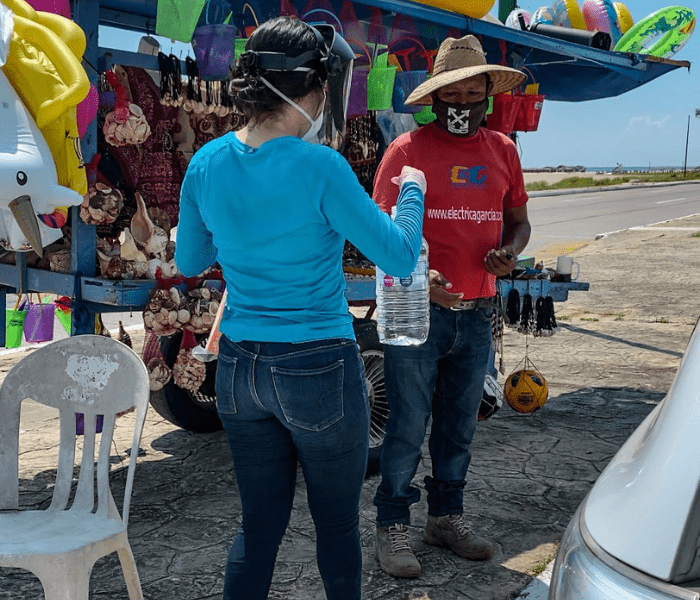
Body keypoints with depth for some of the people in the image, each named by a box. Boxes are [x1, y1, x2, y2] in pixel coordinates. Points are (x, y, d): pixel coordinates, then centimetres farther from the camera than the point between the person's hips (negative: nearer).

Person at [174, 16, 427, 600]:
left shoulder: (207, 164, -2)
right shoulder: (319, 168, -19)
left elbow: (189, 262, 11)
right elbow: (399, 257, -11)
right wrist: (412, 190, 6)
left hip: (239, 370, 5)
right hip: (318, 371, -5)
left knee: (259, 526, 19)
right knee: (338, 523, 16)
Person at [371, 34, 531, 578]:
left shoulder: (503, 150, 11)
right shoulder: (408, 150, -5)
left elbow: (519, 221, 20)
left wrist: (509, 253, -3)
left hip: (477, 312, 5)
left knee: (459, 425, 16)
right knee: (408, 426, 2)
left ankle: (447, 517, 32)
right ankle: (393, 526, 17)